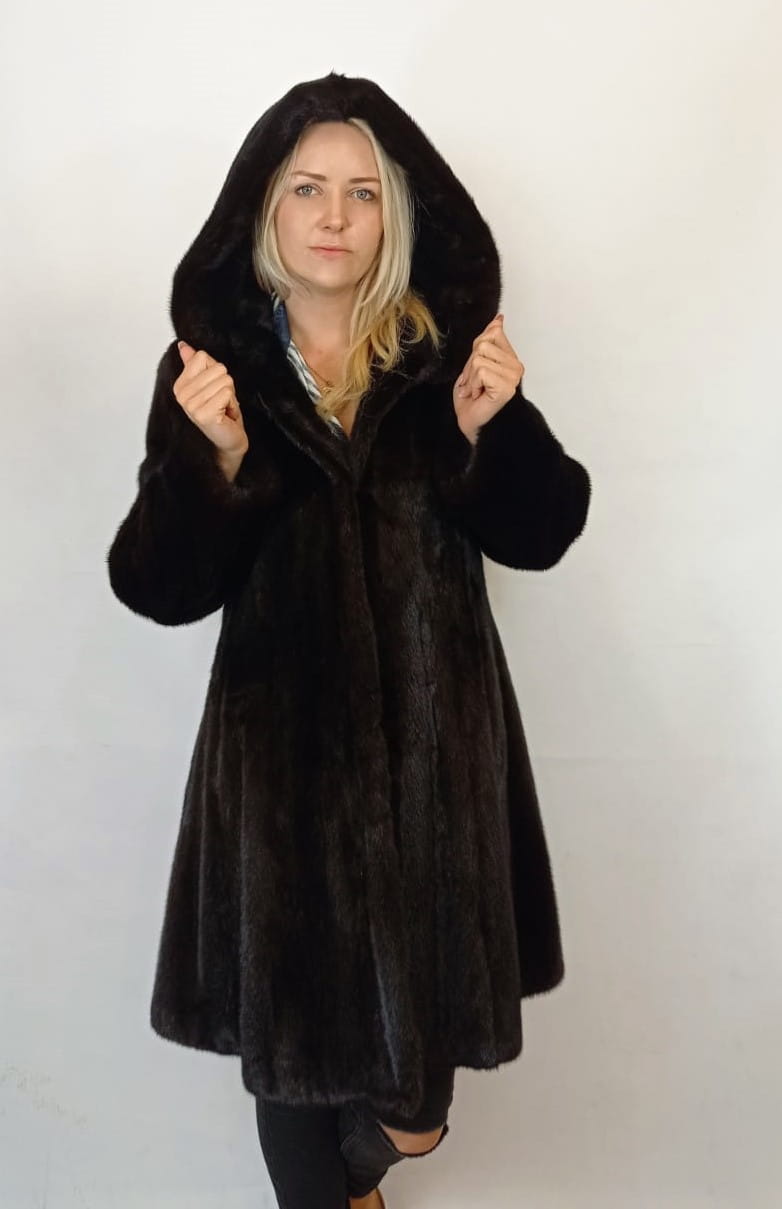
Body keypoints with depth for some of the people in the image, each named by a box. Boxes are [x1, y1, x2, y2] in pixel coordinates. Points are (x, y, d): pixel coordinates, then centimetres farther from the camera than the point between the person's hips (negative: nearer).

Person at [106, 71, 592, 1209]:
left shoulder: (448, 353, -1)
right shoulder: (210, 366, -4)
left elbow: (537, 535, 0)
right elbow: (163, 587, -8)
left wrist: (491, 429, -18)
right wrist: (217, 460, -24)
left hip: (436, 729, 2)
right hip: (285, 733, -1)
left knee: (425, 977, 15)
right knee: (295, 1018, 10)